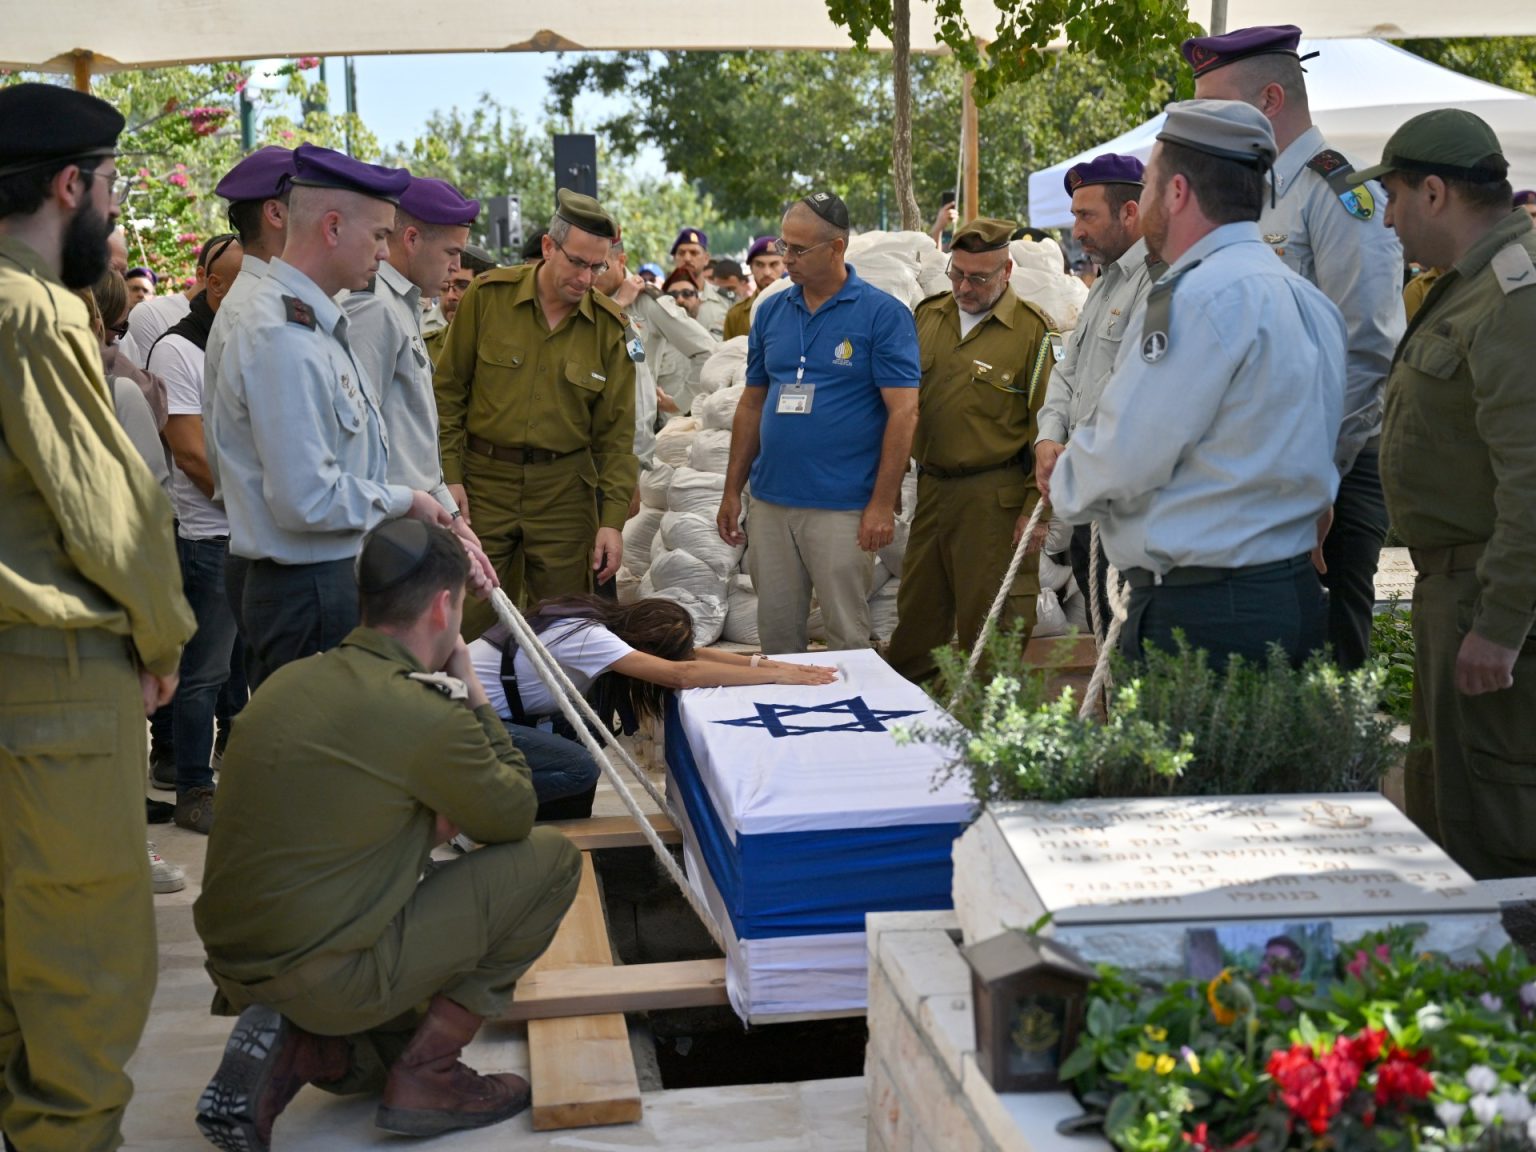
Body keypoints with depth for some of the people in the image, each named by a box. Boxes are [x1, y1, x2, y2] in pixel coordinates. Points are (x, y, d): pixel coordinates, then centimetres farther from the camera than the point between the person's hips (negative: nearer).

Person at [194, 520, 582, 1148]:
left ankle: (292, 1046, 6)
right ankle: (425, 1077, 3)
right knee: (550, 859, 1)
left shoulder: (289, 682, 6)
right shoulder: (425, 716, -18)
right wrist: (474, 697, 8)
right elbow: (514, 816, 0)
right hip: (326, 975, -8)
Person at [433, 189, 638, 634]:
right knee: (475, 625, 3)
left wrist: (613, 518, -3)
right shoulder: (488, 295, -3)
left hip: (565, 490, 1)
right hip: (484, 480, -1)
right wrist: (450, 475, -4)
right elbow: (448, 389, 2)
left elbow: (617, 430, 3)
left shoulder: (609, 325, 1)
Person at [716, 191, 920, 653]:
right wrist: (732, 491, 12)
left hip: (843, 507, -5)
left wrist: (882, 503, -15)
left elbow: (903, 411, -10)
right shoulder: (771, 312, 10)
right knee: (775, 632, 12)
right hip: (770, 502, 5)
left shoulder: (883, 315, -6)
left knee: (848, 638, 3)